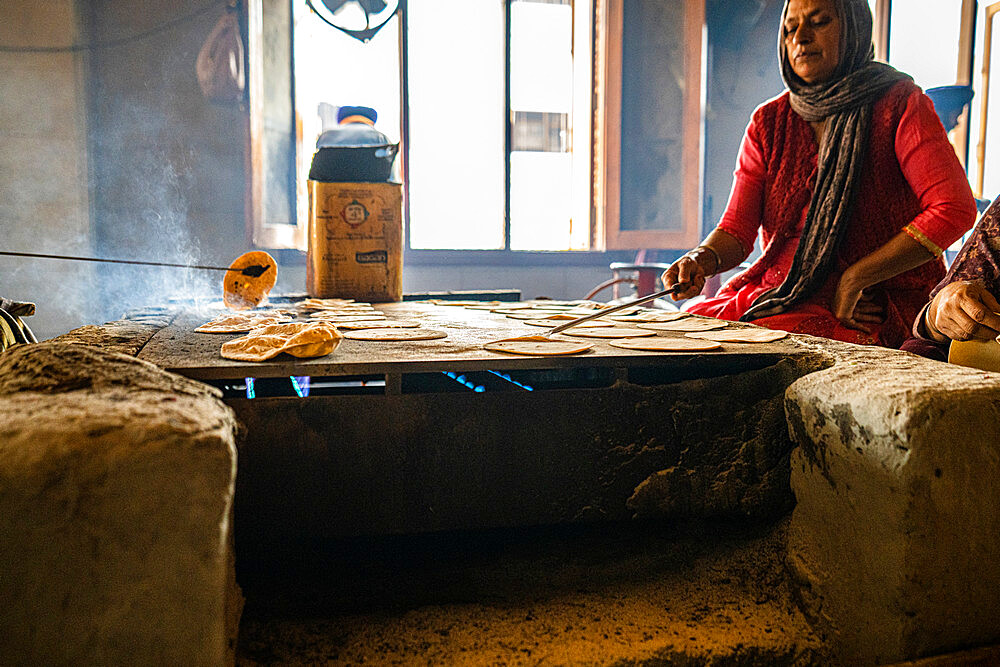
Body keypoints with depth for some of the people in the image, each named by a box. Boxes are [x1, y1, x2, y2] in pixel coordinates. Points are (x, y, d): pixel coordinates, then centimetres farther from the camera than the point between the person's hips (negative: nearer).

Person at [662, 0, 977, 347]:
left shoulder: (899, 104, -3)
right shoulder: (768, 121, 9)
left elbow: (955, 209, -14)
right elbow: (737, 229, 3)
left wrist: (852, 279, -17)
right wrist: (704, 258, -21)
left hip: (873, 306, -5)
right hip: (778, 290, 5)